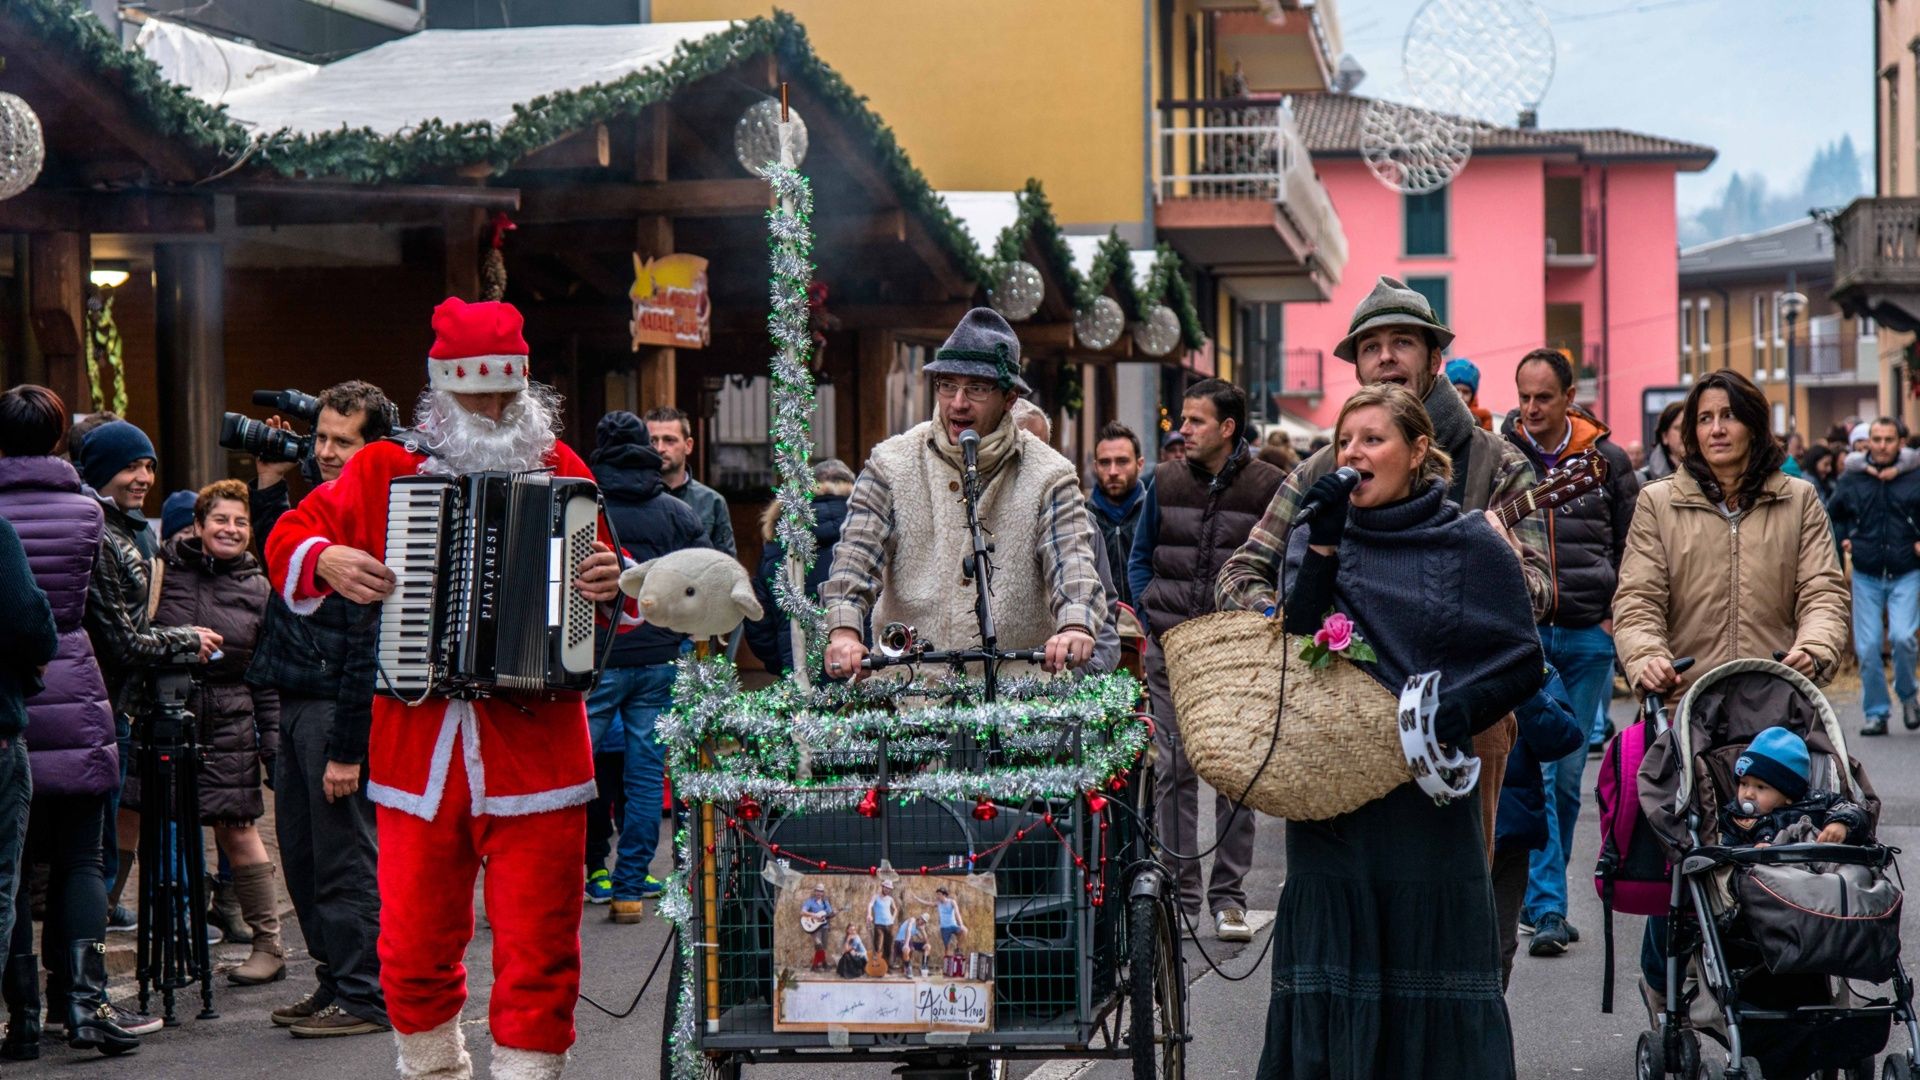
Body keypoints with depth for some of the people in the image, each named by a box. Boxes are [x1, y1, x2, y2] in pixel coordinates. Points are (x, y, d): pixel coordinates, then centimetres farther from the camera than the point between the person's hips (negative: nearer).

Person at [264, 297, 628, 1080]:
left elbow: (621, 597, 11)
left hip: (535, 744, -1)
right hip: (419, 749, 1)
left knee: (537, 943, -3)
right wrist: (326, 560, -9)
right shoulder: (384, 471, 7)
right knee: (414, 944, 7)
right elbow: (289, 539, 12)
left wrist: (613, 585, -12)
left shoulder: (560, 471, 8)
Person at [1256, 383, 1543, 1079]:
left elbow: (1524, 663, 2)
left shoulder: (1472, 545, 2)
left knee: (1433, 968, 0)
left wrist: (1459, 710, -13)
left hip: (1427, 793, -2)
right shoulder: (1314, 541, 10)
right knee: (1332, 968, 1)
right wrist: (1322, 545, -11)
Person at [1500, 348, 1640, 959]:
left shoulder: (1606, 459, 5)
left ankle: (1536, 892, 21)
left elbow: (1633, 546, 13)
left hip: (1588, 634, 2)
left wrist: (1618, 615, 4)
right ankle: (1547, 908, -13)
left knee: (1568, 775, 7)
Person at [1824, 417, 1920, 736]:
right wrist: (1842, 539, 7)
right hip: (1866, 577, 2)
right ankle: (1876, 713, 11)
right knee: (1867, 647, -1)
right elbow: (1830, 514, 21)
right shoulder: (1851, 481, 4)